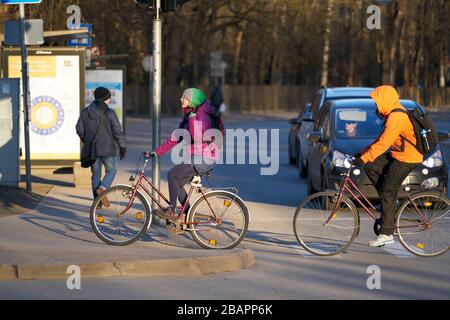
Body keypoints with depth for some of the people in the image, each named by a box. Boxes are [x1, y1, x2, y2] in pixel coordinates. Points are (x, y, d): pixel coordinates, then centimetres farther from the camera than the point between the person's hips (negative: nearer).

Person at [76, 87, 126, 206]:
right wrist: (122, 147, -1)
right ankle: (102, 188, -12)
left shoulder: (85, 112, 2)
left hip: (92, 149, 4)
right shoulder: (109, 113, -11)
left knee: (96, 174, 14)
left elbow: (79, 129, 5)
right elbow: (117, 131, -12)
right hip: (107, 149, -4)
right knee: (111, 170, 14)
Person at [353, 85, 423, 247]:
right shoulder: (394, 114, 14)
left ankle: (386, 234, -5)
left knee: (388, 194, -8)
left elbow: (383, 143, -26)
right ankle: (390, 203, 11)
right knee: (370, 167, 7)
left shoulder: (396, 117, -20)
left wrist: (364, 158, -25)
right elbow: (381, 139, 18)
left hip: (406, 160, -10)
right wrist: (363, 153, 12)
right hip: (397, 155, 10)